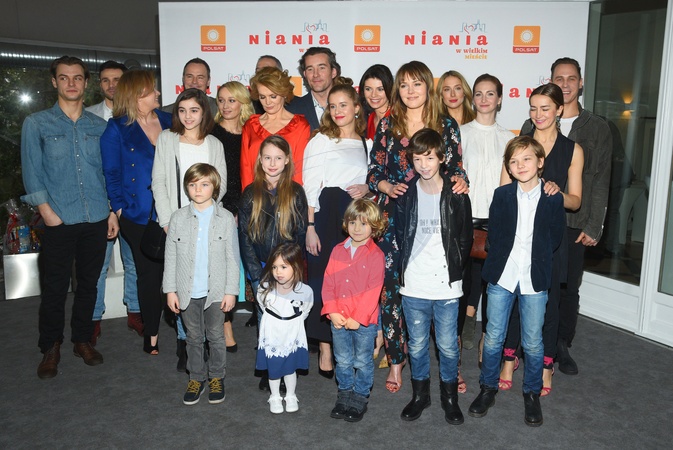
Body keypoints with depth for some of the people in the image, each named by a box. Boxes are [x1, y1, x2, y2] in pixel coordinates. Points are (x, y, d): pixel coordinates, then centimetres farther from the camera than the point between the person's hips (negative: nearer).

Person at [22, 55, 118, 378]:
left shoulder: (100, 126, 10)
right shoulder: (36, 124, 3)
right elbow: (32, 171, 0)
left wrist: (113, 211, 6)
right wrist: (46, 210, -9)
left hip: (96, 219, 3)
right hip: (59, 221, -2)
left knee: (88, 283, 11)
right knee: (55, 287, 3)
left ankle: (83, 340, 27)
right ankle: (51, 348, 20)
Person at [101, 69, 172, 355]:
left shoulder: (168, 121, 8)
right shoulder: (117, 129, 0)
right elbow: (111, 174, 1)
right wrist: (119, 208, -7)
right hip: (139, 216, -2)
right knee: (149, 274, 6)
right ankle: (152, 335, 23)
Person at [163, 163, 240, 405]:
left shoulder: (225, 218, -4)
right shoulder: (178, 218, -1)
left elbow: (232, 257, -3)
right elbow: (171, 256, 3)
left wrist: (231, 290, -5)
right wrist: (170, 290, 0)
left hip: (216, 291, -1)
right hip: (188, 291, 2)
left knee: (216, 336, 11)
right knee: (194, 337, 14)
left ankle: (216, 377, 28)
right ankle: (196, 378, 30)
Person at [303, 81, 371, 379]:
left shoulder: (368, 145, 15)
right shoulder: (320, 141, 3)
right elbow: (310, 189, -3)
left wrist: (367, 189, -2)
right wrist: (310, 228, -12)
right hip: (326, 216, -3)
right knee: (323, 282, -4)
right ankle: (326, 352, 7)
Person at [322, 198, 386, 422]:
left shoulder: (376, 255, -11)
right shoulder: (337, 251, 2)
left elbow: (373, 291, -15)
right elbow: (328, 284, 1)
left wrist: (358, 318, -18)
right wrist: (332, 312, -8)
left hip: (364, 321, -4)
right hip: (338, 319, 4)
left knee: (362, 362, 12)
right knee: (343, 361, 17)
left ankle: (360, 399, 28)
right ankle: (344, 396, 34)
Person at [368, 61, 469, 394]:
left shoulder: (446, 125, 7)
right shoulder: (387, 125, 6)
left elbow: (455, 168, 9)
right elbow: (374, 172, 6)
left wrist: (461, 180, -13)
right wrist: (387, 186, -14)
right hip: (394, 219, 0)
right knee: (392, 288, 2)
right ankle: (396, 362, 19)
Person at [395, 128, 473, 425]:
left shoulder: (457, 195, -4)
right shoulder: (405, 194, 1)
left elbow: (465, 238, 3)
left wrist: (454, 268, -1)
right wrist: (408, 267, 5)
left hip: (447, 285, -1)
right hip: (413, 286, 2)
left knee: (448, 345, 9)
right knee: (417, 344, 14)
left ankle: (449, 395, 30)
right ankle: (420, 393, 33)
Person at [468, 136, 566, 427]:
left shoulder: (553, 199, -2)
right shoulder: (502, 195, 0)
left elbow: (555, 237, 5)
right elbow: (494, 235, 4)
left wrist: (535, 259, 2)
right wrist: (501, 263, 1)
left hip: (535, 280, 0)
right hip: (501, 276, 1)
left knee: (533, 343, 8)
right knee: (493, 339, 7)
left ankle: (532, 393, 29)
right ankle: (488, 388, 27)